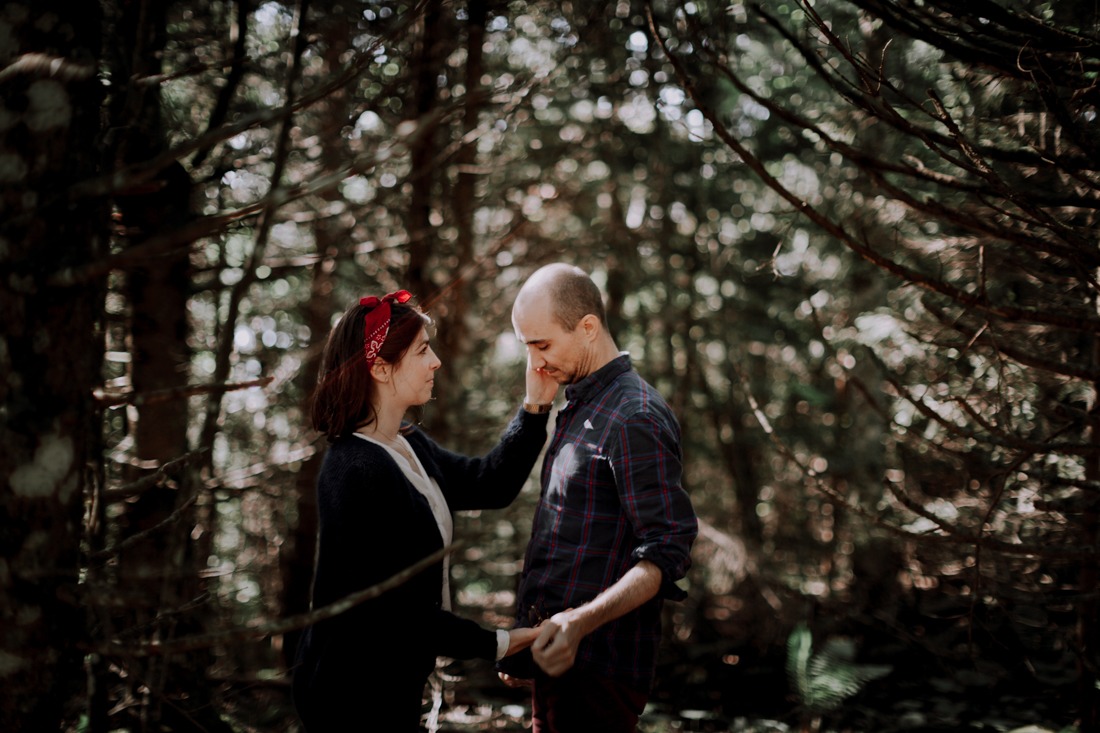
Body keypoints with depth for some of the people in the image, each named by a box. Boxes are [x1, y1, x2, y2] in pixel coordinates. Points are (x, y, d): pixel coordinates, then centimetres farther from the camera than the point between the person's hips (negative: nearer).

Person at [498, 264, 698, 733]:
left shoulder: (634, 418, -15)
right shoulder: (579, 410, 16)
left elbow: (666, 555, -21)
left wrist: (580, 622, -32)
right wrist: (524, 641, 22)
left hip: (596, 668, -9)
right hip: (558, 659, 9)